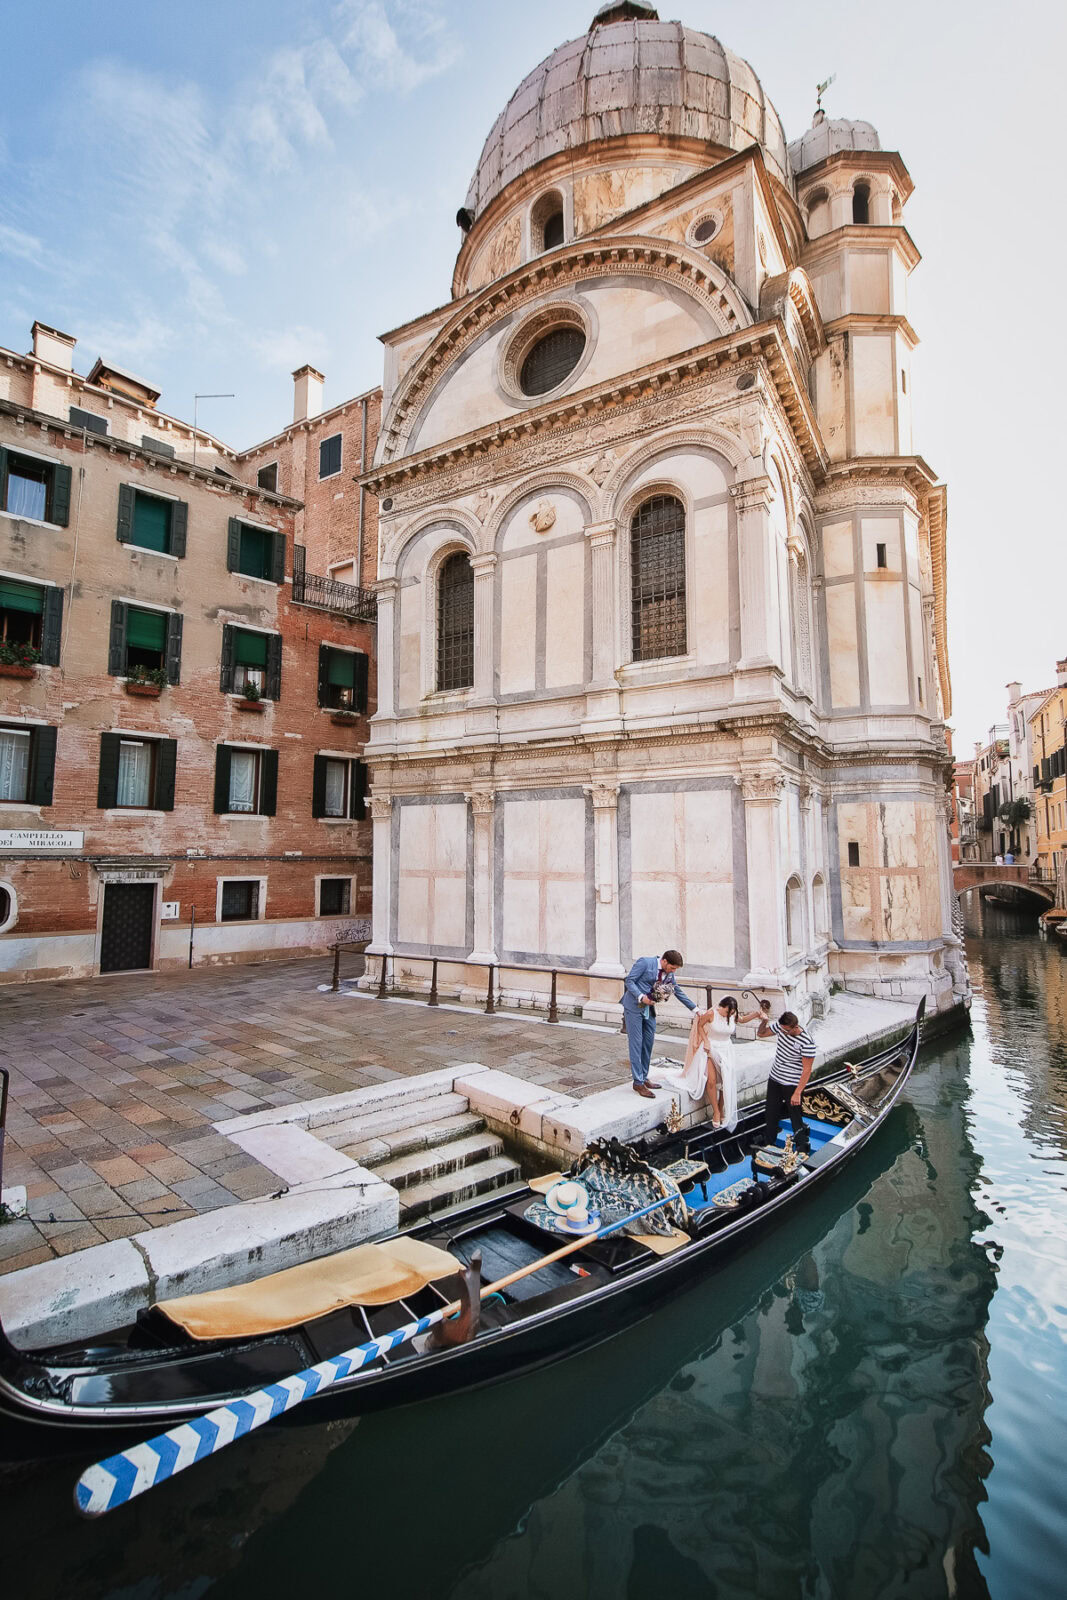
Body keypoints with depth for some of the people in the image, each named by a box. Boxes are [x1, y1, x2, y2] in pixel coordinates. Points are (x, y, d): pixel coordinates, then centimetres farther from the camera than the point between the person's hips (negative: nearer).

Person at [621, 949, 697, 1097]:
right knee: (636, 1044, -5)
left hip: (649, 1010, 7)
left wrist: (694, 1009, 16)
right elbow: (629, 980, -15)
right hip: (634, 1007, -7)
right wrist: (641, 997, -25)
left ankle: (643, 1078, 21)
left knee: (648, 1044, 9)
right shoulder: (644, 962, -16)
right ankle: (638, 1083, -1)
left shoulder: (669, 973, 4)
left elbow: (678, 991, 15)